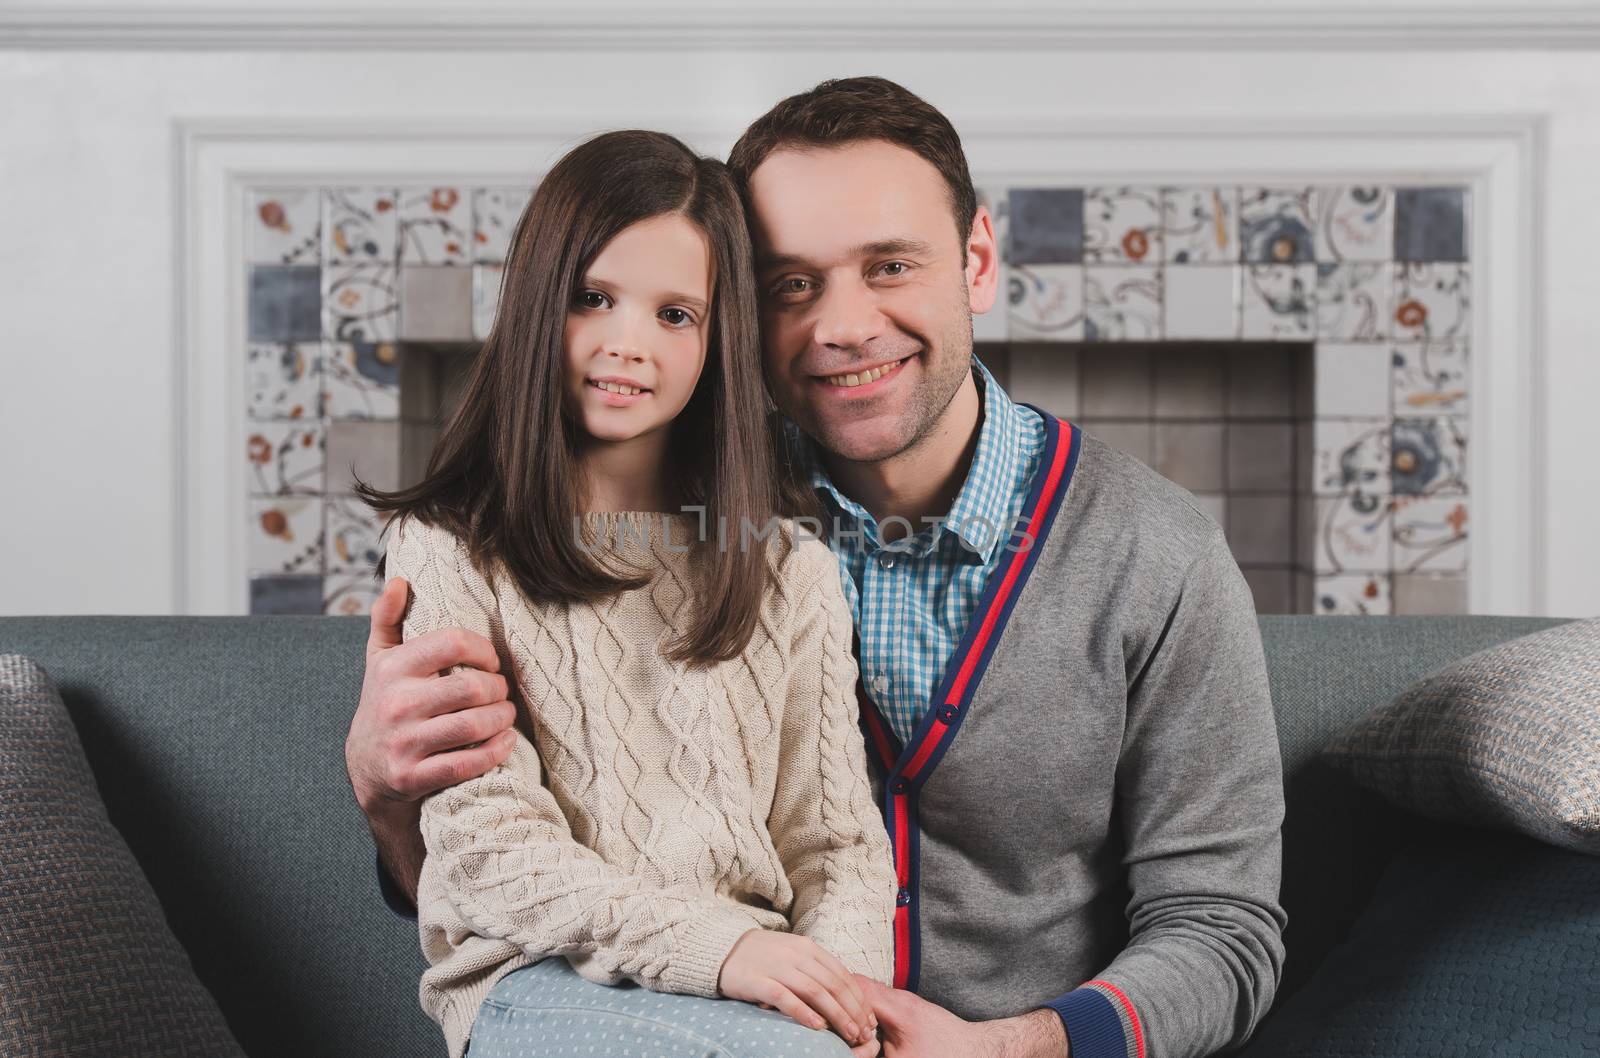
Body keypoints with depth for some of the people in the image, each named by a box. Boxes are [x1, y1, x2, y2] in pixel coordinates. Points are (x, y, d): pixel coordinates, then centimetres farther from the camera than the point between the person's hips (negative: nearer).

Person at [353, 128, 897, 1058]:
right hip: (539, 980, -3)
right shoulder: (449, 551, 4)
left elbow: (837, 841, 10)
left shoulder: (794, 574, 14)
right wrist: (712, 944, -18)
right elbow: (487, 844, -5)